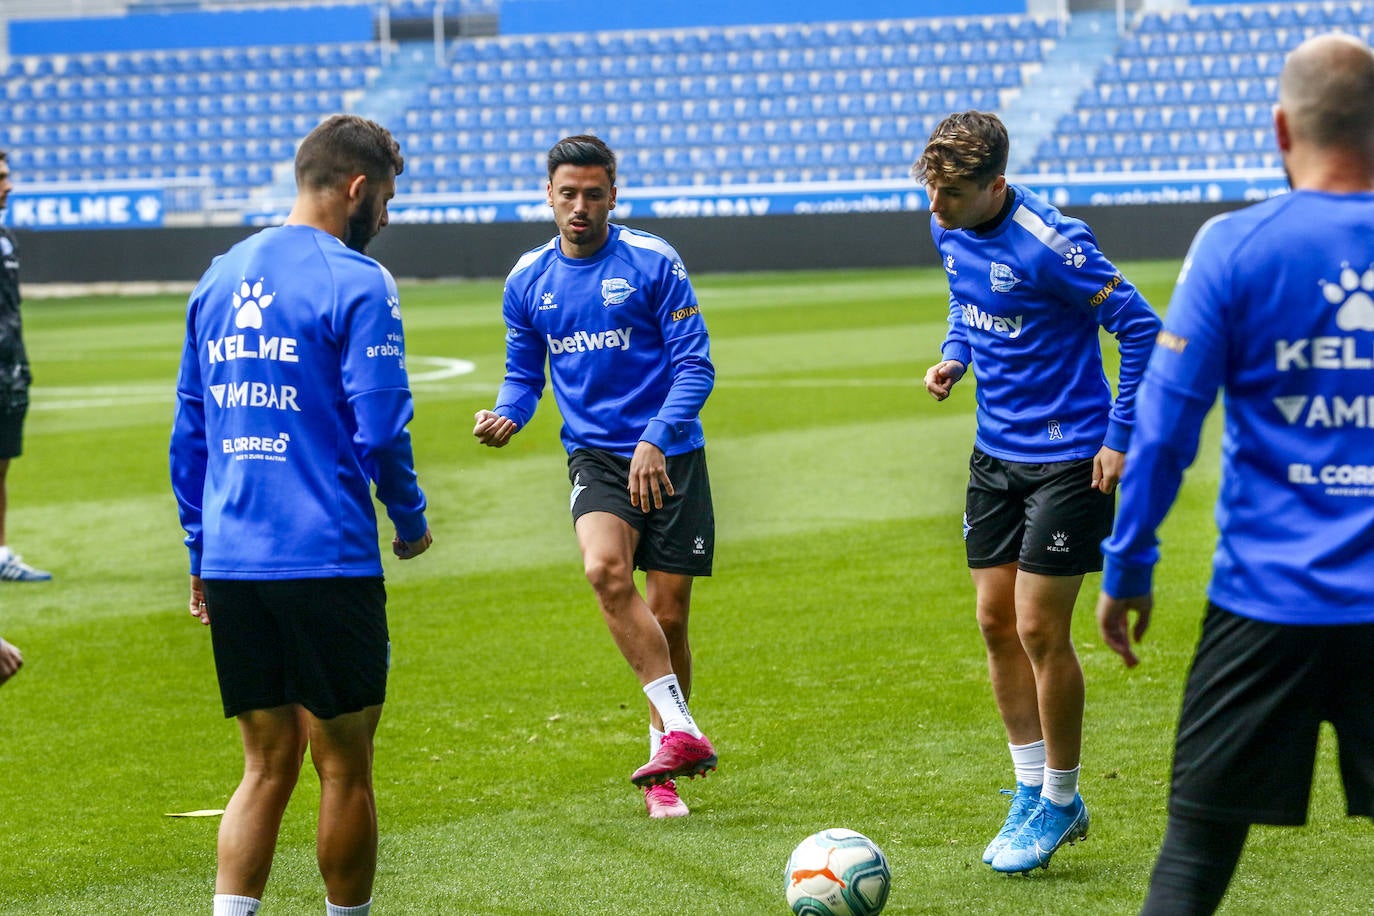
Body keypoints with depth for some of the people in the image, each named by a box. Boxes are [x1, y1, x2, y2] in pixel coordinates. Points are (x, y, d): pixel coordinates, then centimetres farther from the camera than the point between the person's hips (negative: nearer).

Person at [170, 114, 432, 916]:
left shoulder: (220, 278, 13)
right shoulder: (355, 282, -8)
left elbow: (189, 434, 16)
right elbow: (379, 428, -12)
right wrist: (411, 522, 5)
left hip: (230, 567, 6)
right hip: (327, 562, -6)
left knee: (268, 767, 11)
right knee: (345, 770, 6)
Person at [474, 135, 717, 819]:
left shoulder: (652, 263, -5)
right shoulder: (528, 281, 7)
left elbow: (695, 365, -6)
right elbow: (524, 372, 18)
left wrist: (656, 440, -19)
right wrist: (506, 415, -4)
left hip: (669, 455, -1)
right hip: (595, 455, 2)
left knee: (666, 614, -1)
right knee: (605, 568, -28)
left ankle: (663, 769, 19)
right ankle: (682, 733, -27)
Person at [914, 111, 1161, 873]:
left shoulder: (1048, 244, -23)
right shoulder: (948, 231, 1)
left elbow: (1140, 328, -17)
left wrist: (1120, 437, -17)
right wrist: (953, 357, 2)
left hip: (1067, 458, -8)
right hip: (995, 452, 8)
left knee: (1040, 630, -5)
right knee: (996, 623, 9)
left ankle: (1060, 801, 11)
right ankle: (1033, 789, 21)